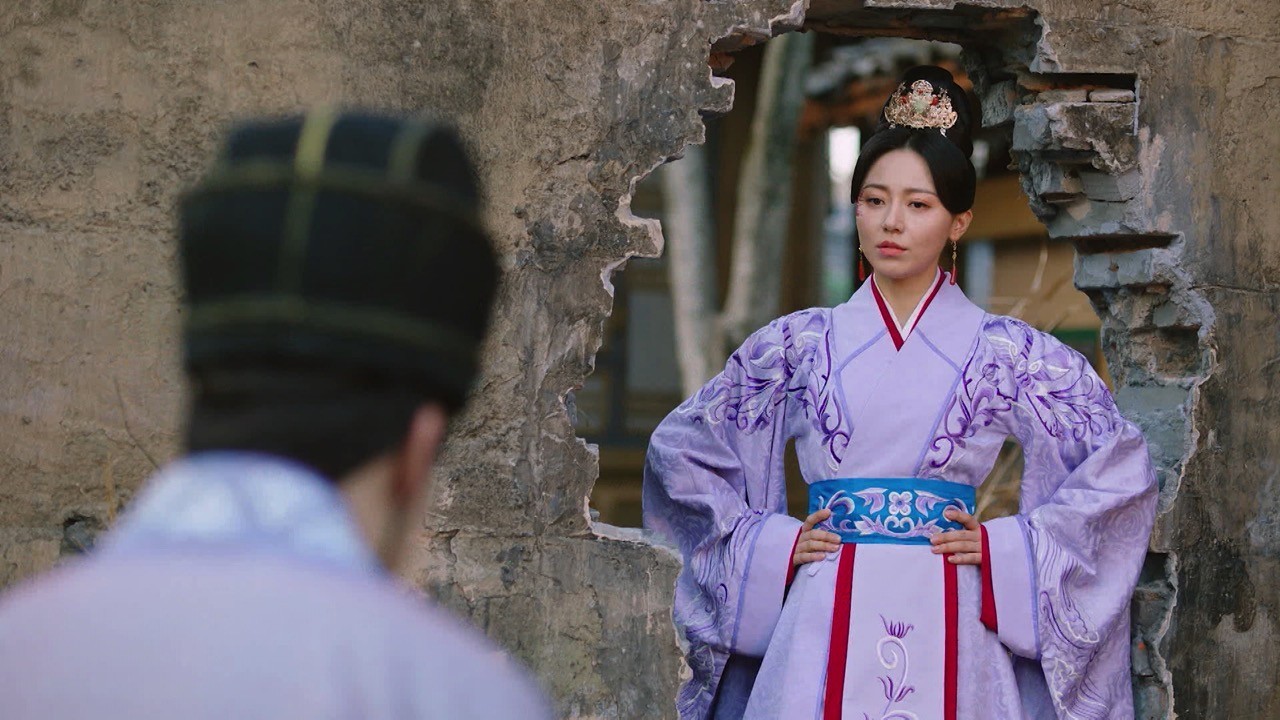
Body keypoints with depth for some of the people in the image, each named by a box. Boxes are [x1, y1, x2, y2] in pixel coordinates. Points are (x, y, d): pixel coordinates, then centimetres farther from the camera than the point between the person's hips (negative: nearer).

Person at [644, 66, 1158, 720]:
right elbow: (678, 450, 14)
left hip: (945, 627, -1)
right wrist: (769, 544, 3)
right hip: (824, 632, 1)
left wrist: (1005, 548, -3)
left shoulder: (1005, 352, 5)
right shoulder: (801, 343, 8)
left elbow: (1120, 467, 5)